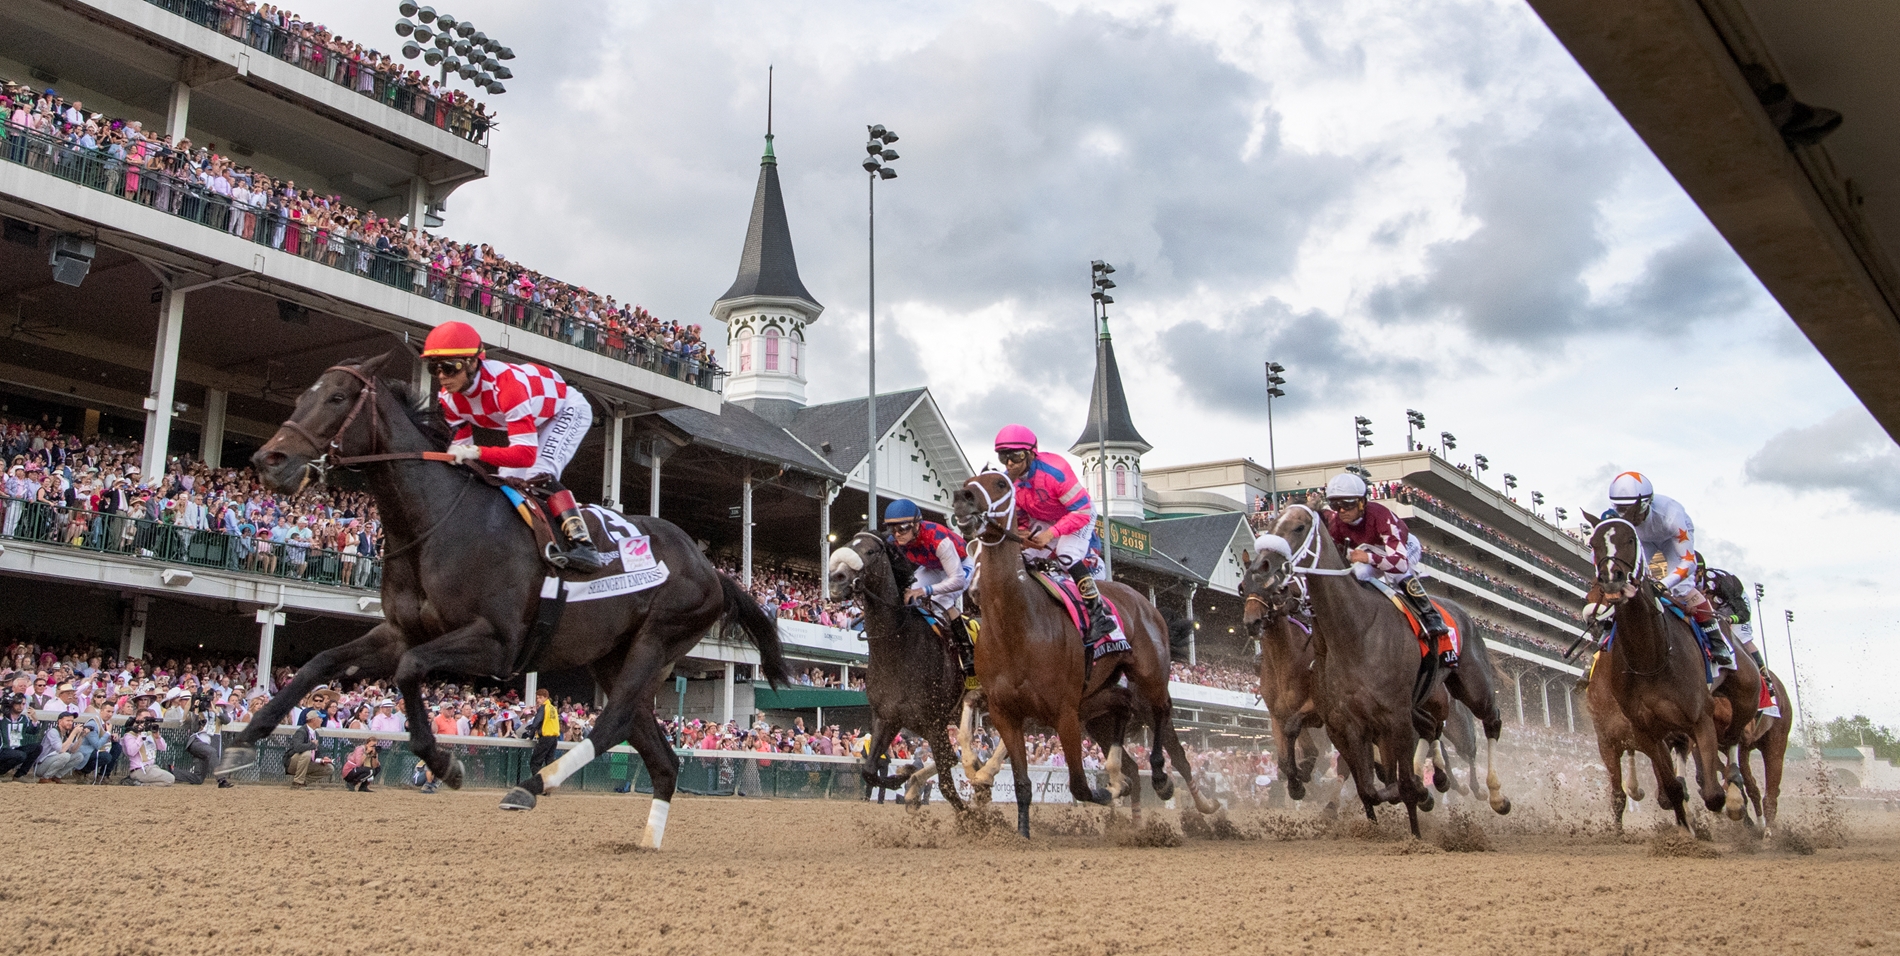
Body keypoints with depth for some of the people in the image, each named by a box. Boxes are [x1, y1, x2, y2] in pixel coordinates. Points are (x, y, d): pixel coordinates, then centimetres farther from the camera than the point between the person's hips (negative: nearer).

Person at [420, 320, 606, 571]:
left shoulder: (505, 383, -41)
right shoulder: (448, 397, -16)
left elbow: (526, 454, -45)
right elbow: (461, 449, -9)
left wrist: (477, 453, -56)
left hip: (568, 410, -9)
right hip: (535, 421, 9)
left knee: (539, 475, -27)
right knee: (507, 482, 1)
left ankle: (584, 545, -36)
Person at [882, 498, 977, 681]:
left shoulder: (939, 540, -43)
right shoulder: (893, 541, -24)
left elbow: (958, 580, -43)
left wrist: (927, 590, -53)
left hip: (961, 565, -6)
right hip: (931, 568, 7)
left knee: (942, 601, -28)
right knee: (911, 599, -14)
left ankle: (968, 652, -22)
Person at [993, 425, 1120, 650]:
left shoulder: (1054, 470, -35)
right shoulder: (1008, 482, -15)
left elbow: (1082, 511, -32)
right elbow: (1018, 517, 0)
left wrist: (1051, 534, -37)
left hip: (1079, 515, -7)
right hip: (1042, 520, 7)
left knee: (1067, 554, -30)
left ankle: (1099, 613, -25)